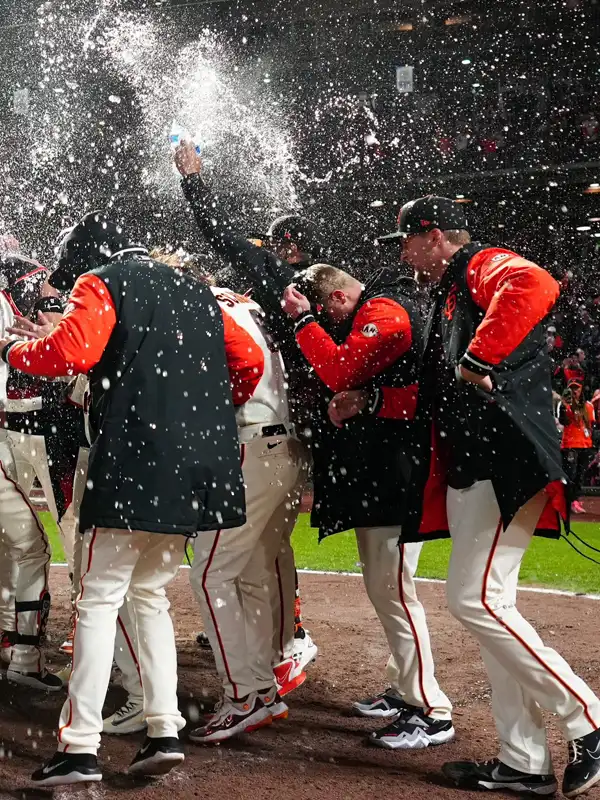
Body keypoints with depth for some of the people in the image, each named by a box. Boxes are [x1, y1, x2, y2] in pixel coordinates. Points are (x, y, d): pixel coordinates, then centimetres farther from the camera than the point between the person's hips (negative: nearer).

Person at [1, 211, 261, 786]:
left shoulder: (100, 283, 1)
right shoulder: (193, 291, 21)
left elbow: (71, 351, -16)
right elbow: (250, 360, 17)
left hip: (134, 464, -7)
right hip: (194, 469, 7)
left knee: (100, 599, -3)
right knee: (150, 594, 16)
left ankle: (80, 746, -7)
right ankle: (165, 733, 12)